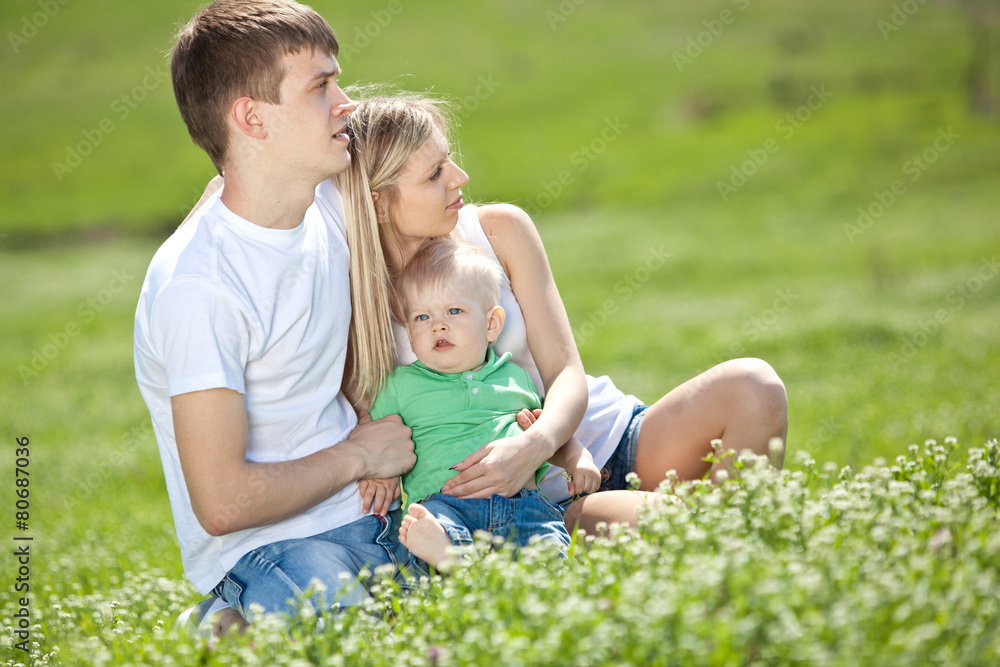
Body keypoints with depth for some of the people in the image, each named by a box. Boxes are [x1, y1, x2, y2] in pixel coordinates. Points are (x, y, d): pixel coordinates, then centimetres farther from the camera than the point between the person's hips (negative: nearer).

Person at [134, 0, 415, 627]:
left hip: (365, 512, 8)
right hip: (265, 548, -8)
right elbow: (223, 503, -21)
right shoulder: (198, 287, -21)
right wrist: (359, 454, -8)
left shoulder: (332, 206, 3)